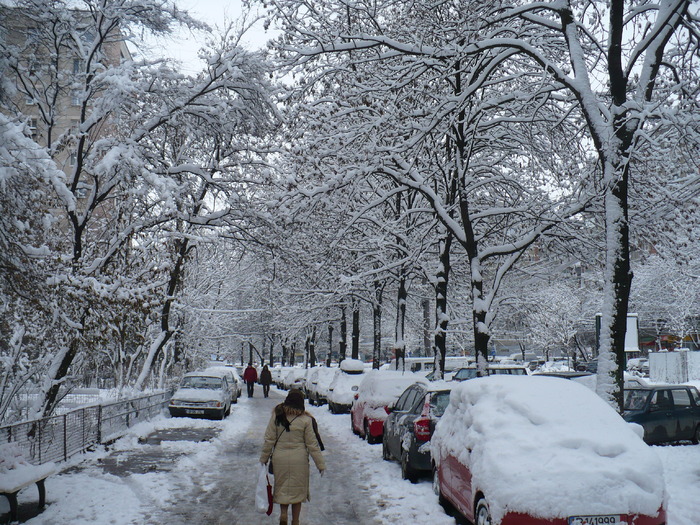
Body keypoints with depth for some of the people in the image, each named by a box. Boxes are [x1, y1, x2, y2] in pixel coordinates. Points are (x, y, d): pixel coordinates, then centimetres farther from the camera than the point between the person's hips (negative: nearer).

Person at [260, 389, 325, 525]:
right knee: (297, 489, 13)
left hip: (280, 459, 1)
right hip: (299, 460, -1)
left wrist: (264, 458, 10)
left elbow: (269, 439, -2)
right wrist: (321, 464, 2)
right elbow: (312, 444, -6)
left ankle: (283, 513, -3)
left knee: (282, 488, 17)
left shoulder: (277, 415, -5)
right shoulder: (306, 419, -9)